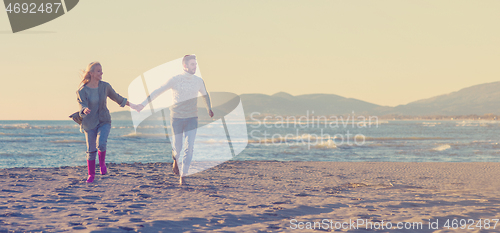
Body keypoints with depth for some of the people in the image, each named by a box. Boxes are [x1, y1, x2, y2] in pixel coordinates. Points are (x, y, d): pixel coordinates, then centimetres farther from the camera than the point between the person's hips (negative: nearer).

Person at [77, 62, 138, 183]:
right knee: (91, 150, 4)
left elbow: (116, 97, 13)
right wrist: (85, 110, -48)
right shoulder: (82, 90, -12)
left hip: (104, 121, 1)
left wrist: (131, 105, 21)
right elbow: (82, 105, -24)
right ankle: (91, 174, 23)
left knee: (101, 144, -23)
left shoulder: (105, 86, -3)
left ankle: (102, 163, 7)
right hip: (90, 123, -1)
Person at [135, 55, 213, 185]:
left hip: (192, 119, 2)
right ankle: (175, 158, 41)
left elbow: (205, 95, 24)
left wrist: (209, 109, 26)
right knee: (177, 147, 4)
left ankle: (183, 176, -4)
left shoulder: (199, 81, 2)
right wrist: (143, 104, -8)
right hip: (176, 118, -2)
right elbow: (158, 92, -5)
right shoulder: (175, 80, -7)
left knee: (189, 147, -10)